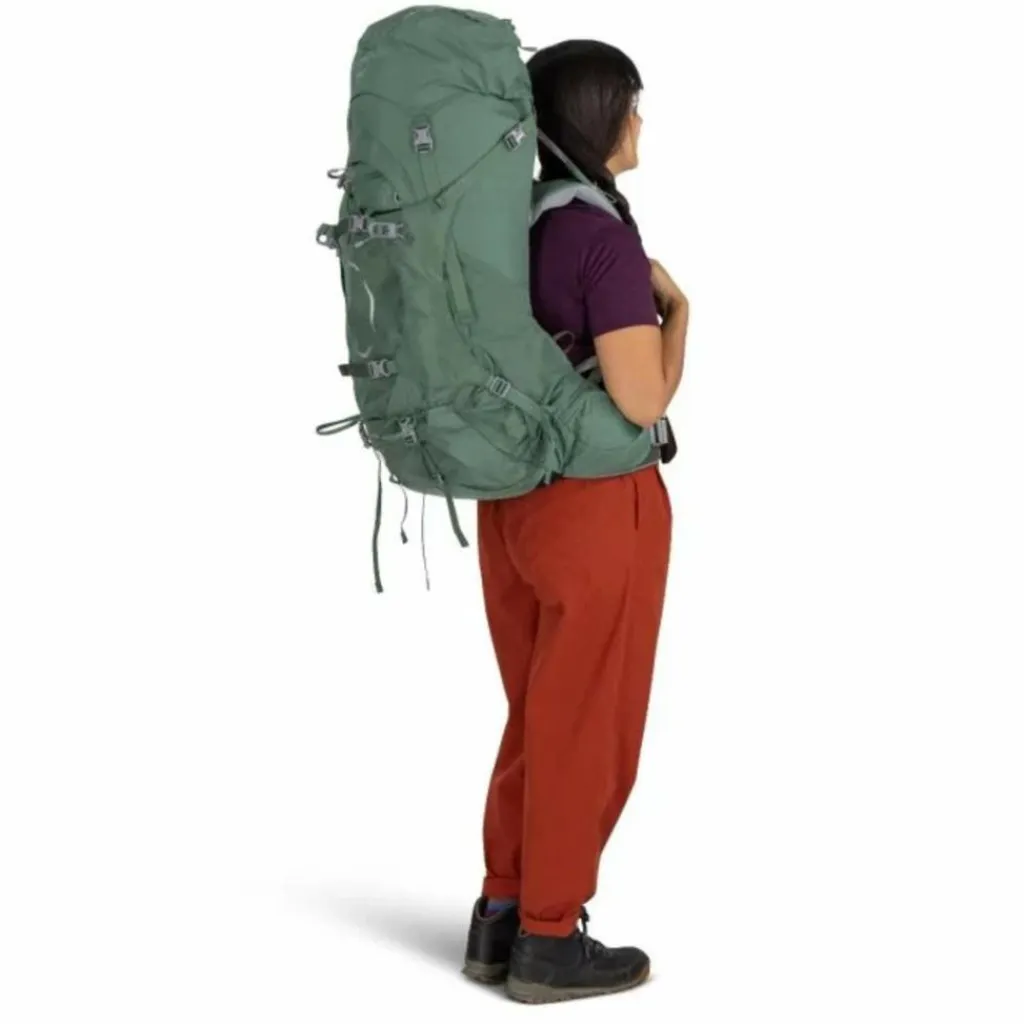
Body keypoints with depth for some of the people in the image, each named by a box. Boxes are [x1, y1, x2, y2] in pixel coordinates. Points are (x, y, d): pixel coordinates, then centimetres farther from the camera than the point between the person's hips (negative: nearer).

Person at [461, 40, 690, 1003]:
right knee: (587, 728, 6)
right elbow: (642, 401, -21)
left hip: (512, 498, 8)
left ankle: (500, 917, 27)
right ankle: (549, 941, 17)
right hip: (598, 509, -8)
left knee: (537, 716, 19)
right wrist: (677, 311, -6)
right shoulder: (604, 239, -19)